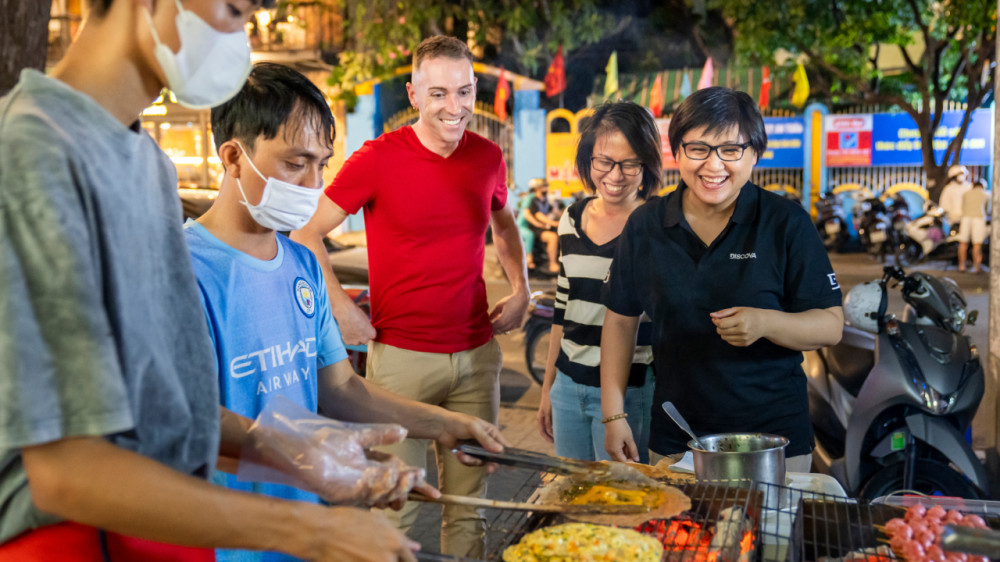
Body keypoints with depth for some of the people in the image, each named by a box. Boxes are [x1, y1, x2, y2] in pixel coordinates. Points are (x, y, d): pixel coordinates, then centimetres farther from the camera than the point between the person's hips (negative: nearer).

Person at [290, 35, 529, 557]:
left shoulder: (488, 157, 5)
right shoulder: (378, 159, -9)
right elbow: (306, 234, -3)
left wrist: (520, 289, 12)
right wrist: (341, 307, -10)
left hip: (477, 353, 4)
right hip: (401, 354, -4)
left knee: (469, 503, 13)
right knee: (394, 506, 4)